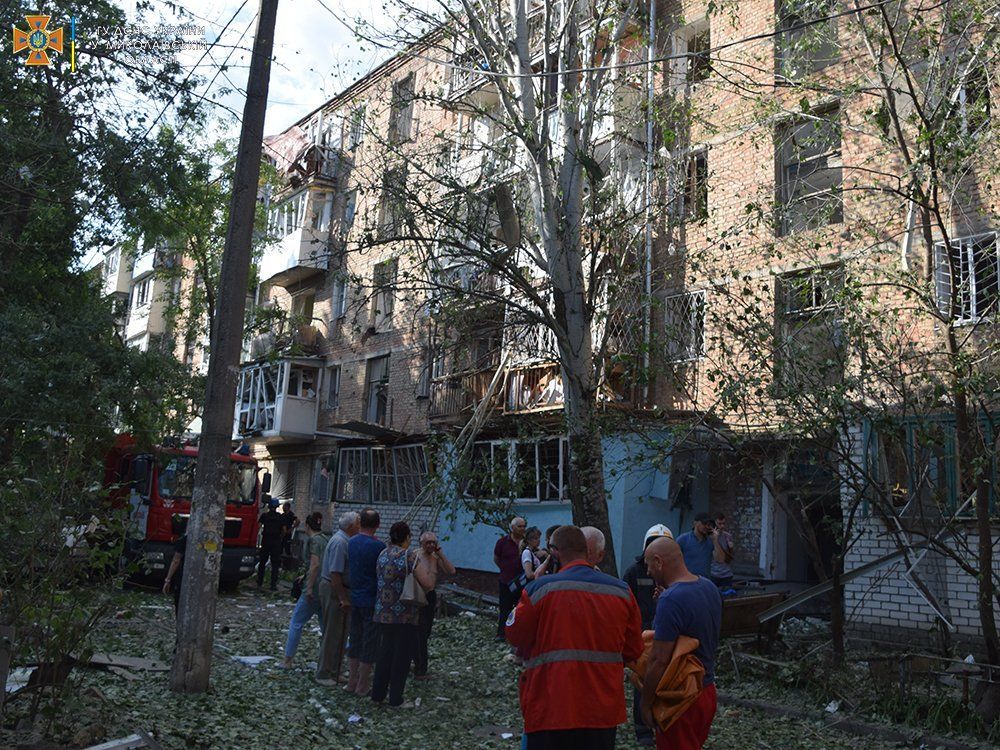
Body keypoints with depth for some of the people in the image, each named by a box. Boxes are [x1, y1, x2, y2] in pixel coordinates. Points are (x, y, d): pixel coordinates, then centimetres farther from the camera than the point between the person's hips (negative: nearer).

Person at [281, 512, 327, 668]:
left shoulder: (313, 540, -10)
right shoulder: (327, 539, 13)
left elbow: (315, 564, -20)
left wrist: (309, 587, -19)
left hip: (315, 589, -8)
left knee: (296, 623, 4)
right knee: (326, 625, 13)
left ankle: (287, 660, 7)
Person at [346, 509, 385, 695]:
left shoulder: (351, 542, 2)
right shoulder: (378, 545, -18)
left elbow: (350, 568, 9)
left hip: (355, 598, 6)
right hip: (372, 601, -6)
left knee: (355, 641, 16)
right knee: (370, 644, 5)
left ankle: (352, 682, 23)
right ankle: (362, 685, 12)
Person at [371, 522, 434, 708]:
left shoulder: (382, 554, 6)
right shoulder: (409, 555, -13)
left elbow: (379, 579, 12)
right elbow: (426, 584, -17)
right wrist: (424, 572, 4)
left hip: (383, 613, 6)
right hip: (404, 615, -6)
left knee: (385, 652, 17)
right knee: (402, 656, 6)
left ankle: (378, 694, 23)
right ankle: (396, 699, 12)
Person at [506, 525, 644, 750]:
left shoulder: (540, 588, -13)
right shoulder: (622, 591, -2)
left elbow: (516, 636, -2)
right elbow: (633, 649, 5)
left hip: (552, 708, -3)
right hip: (604, 709, 4)